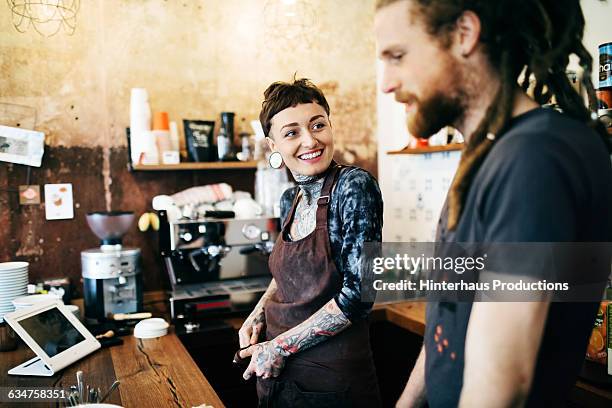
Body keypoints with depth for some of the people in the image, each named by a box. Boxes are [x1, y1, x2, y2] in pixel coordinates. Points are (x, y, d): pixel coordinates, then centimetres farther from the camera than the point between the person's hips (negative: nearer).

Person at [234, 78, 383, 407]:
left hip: (331, 379, -6)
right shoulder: (290, 200, 2)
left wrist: (280, 346, -16)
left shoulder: (354, 186, -18)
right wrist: (258, 314, 1)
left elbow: (358, 293, -22)